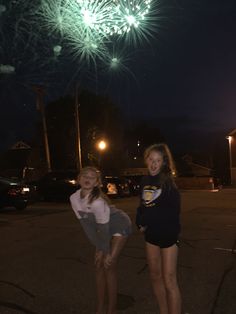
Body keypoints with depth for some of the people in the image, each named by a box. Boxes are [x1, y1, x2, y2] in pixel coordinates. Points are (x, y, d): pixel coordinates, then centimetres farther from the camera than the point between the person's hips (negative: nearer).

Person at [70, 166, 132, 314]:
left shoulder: (97, 202, -35)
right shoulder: (74, 198, -14)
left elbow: (103, 229, -26)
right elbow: (87, 225, -8)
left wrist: (106, 252, -15)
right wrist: (99, 248, -5)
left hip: (119, 227, -7)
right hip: (104, 228, 7)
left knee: (109, 266, -8)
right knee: (99, 265, 6)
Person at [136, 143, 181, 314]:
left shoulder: (168, 181, -13)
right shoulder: (145, 180, 3)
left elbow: (172, 210, -18)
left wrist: (147, 220, -15)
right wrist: (140, 221, -4)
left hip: (168, 234, -6)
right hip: (151, 234, 6)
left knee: (169, 281, -4)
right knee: (155, 276, 15)